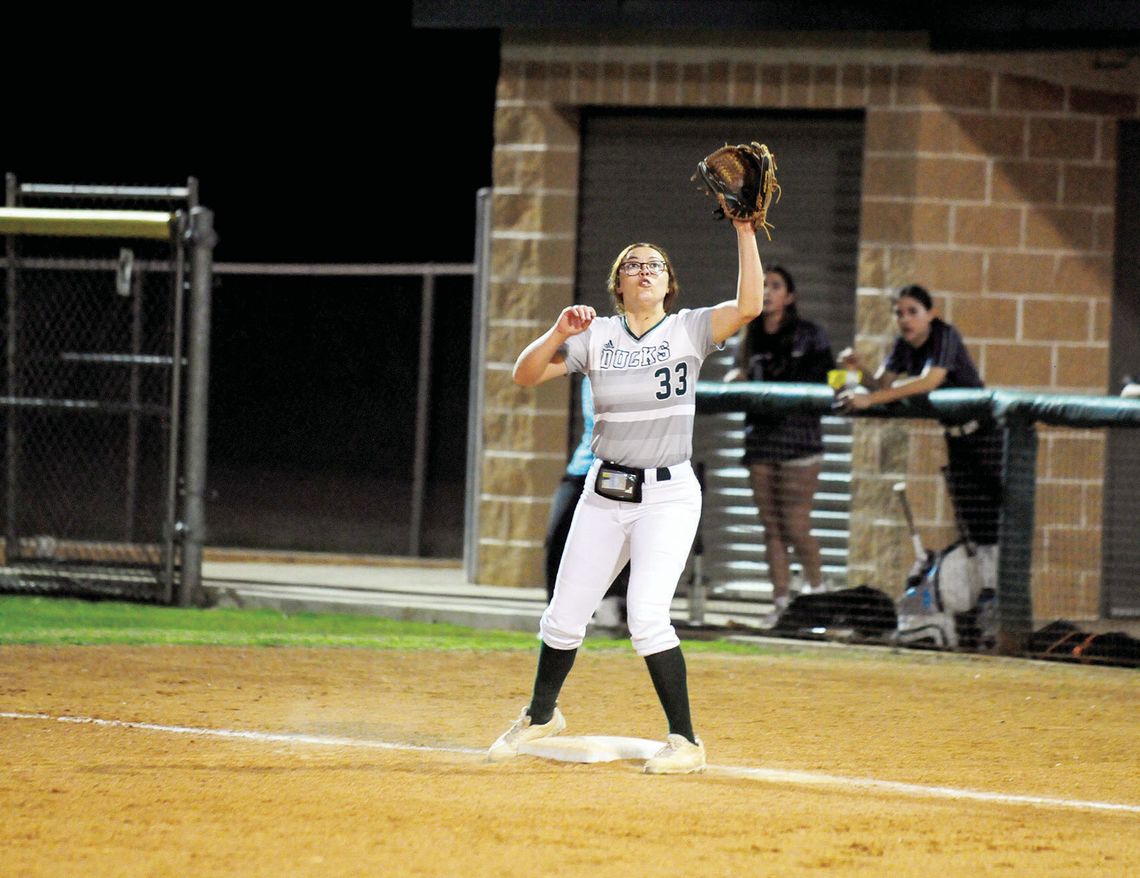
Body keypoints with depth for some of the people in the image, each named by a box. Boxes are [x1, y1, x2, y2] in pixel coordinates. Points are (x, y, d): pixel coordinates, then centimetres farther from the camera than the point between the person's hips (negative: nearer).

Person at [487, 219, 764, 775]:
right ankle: (540, 715, 35)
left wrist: (745, 232, -25)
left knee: (646, 616, -18)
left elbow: (748, 306, -19)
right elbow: (525, 375, -2)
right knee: (565, 616, 9)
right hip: (605, 494, 4)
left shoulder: (689, 330, -2)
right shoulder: (596, 336, 4)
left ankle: (685, 742, -9)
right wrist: (559, 333, -19)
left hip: (669, 495, -4)